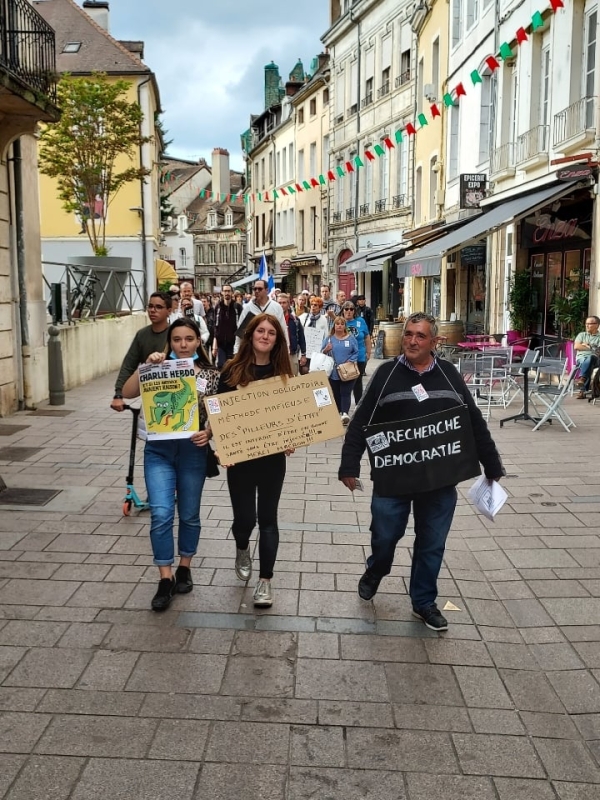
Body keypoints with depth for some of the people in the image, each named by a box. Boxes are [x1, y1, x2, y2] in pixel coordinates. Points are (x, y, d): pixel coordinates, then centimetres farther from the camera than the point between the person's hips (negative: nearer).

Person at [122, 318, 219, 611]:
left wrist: (209, 433, -17)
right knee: (161, 514, -7)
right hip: (159, 450, 0)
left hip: (193, 451, 0)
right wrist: (147, 365, -20)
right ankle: (165, 579, 4)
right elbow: (127, 393, -11)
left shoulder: (211, 375, 0)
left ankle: (184, 568, 33)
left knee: (189, 515, 12)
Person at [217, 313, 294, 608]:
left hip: (273, 457, 1)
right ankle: (242, 550, 42)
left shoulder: (282, 372, 1)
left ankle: (265, 580, 18)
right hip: (239, 456, -1)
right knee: (244, 517, 6)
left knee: (267, 518, 6)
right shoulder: (232, 370, -5)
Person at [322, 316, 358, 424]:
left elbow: (356, 353, 2)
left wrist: (349, 362, -12)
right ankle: (339, 413, 20)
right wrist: (326, 350, -14)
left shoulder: (351, 339, 2)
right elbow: (322, 353, 9)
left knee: (345, 393, -8)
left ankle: (345, 413, -15)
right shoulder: (329, 339, 6)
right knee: (336, 394, 8)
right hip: (333, 373, 2)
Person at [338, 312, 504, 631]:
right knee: (385, 536, 11)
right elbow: (360, 424, -3)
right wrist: (349, 466, -9)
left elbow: (475, 424, 7)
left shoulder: (449, 374, 2)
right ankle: (374, 571, 43)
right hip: (391, 478, -1)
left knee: (432, 545, 11)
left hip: (440, 480, 2)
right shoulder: (386, 374, -4)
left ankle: (423, 601, 30)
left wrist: (492, 466, 9)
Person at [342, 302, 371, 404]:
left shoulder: (360, 321, -1)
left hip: (360, 357, 1)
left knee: (358, 381, 13)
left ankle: (359, 404, 26)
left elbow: (367, 338, 9)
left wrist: (368, 352, 10)